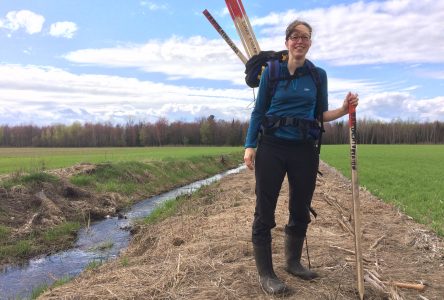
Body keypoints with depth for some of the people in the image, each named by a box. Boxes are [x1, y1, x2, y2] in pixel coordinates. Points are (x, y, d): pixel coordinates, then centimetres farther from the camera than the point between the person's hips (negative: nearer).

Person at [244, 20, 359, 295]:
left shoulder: (319, 75, 8)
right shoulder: (272, 71, 2)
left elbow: (321, 114, 11)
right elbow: (258, 111, 2)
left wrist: (344, 110, -8)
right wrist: (250, 146, -6)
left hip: (305, 150, 3)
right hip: (272, 148, -3)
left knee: (301, 210, 12)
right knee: (265, 212, -1)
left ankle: (293, 262, 33)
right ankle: (266, 274, 12)